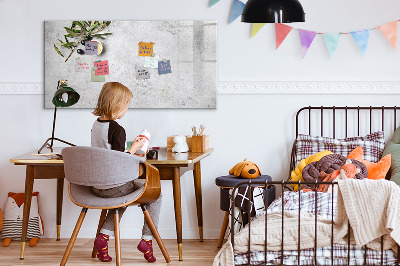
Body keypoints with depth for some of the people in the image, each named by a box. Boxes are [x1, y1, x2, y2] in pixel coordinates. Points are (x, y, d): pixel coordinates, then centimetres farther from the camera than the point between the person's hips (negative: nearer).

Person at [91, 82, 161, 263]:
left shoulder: (95, 125, 6)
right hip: (114, 186, -8)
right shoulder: (117, 129, -19)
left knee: (123, 195, 35)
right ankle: (147, 239, 8)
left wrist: (130, 155, 19)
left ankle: (104, 236, 18)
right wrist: (134, 148, -8)